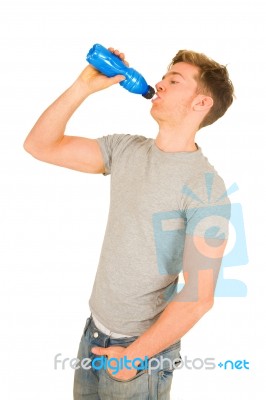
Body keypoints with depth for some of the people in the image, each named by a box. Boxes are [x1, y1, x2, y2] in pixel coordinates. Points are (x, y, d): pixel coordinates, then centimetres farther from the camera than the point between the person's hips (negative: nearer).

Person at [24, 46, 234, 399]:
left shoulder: (205, 188, -21)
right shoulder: (125, 149, -2)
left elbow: (199, 297, -22)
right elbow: (40, 145, -2)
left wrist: (134, 356, -14)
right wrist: (83, 86, -11)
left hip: (141, 347, -6)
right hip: (94, 330, 6)